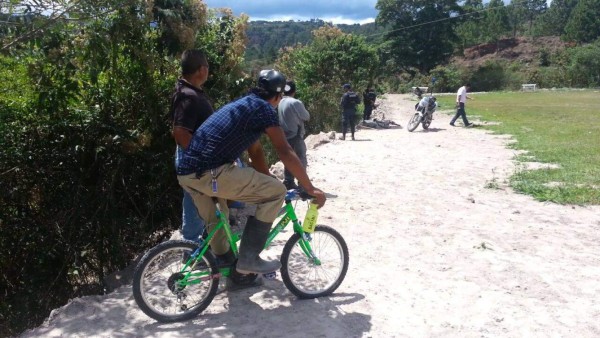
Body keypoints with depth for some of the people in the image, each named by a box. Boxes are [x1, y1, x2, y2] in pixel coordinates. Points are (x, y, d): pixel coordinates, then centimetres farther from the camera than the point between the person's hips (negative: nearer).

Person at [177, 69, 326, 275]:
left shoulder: (244, 105, 26)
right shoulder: (264, 108, -2)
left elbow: (255, 152, 31)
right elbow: (285, 153, -6)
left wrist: (267, 183, 35)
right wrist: (311, 189, 1)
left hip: (187, 172, 10)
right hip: (209, 173, -10)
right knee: (276, 191, -2)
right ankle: (248, 259, 2)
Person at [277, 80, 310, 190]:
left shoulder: (279, 103, 2)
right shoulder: (296, 103, -17)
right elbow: (307, 117, -6)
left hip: (285, 136, 6)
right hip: (296, 136, -6)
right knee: (301, 160, 3)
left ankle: (288, 182, 17)